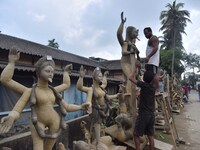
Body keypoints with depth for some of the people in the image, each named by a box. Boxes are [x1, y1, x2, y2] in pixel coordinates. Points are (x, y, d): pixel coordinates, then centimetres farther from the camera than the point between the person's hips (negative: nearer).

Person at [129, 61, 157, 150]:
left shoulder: (144, 85, -15)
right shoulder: (154, 86, 2)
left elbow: (131, 78, -8)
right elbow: (154, 79, 26)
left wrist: (136, 68, 2)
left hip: (143, 114, -6)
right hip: (151, 114, 7)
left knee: (136, 135, 5)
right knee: (150, 136, 14)